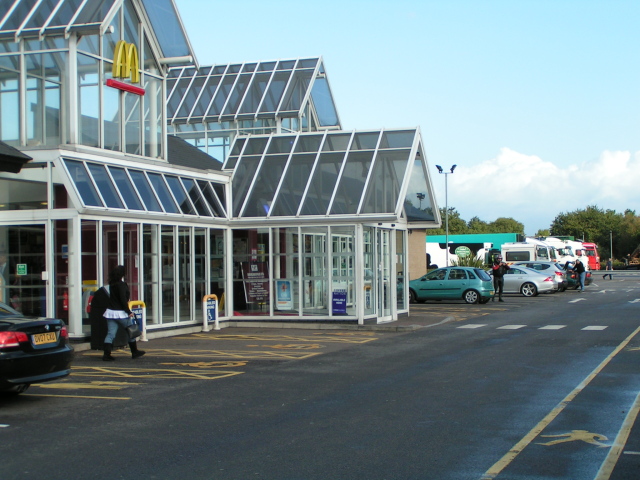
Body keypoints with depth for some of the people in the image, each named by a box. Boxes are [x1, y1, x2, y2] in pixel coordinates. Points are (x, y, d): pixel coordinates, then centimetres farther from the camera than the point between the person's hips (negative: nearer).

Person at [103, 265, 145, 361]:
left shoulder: (112, 284, 9)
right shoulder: (121, 284, -14)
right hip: (120, 313, -7)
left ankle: (107, 354, -6)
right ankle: (135, 352, 19)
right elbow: (123, 299, -18)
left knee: (110, 334, 3)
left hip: (110, 311, 7)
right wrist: (129, 312, -15)